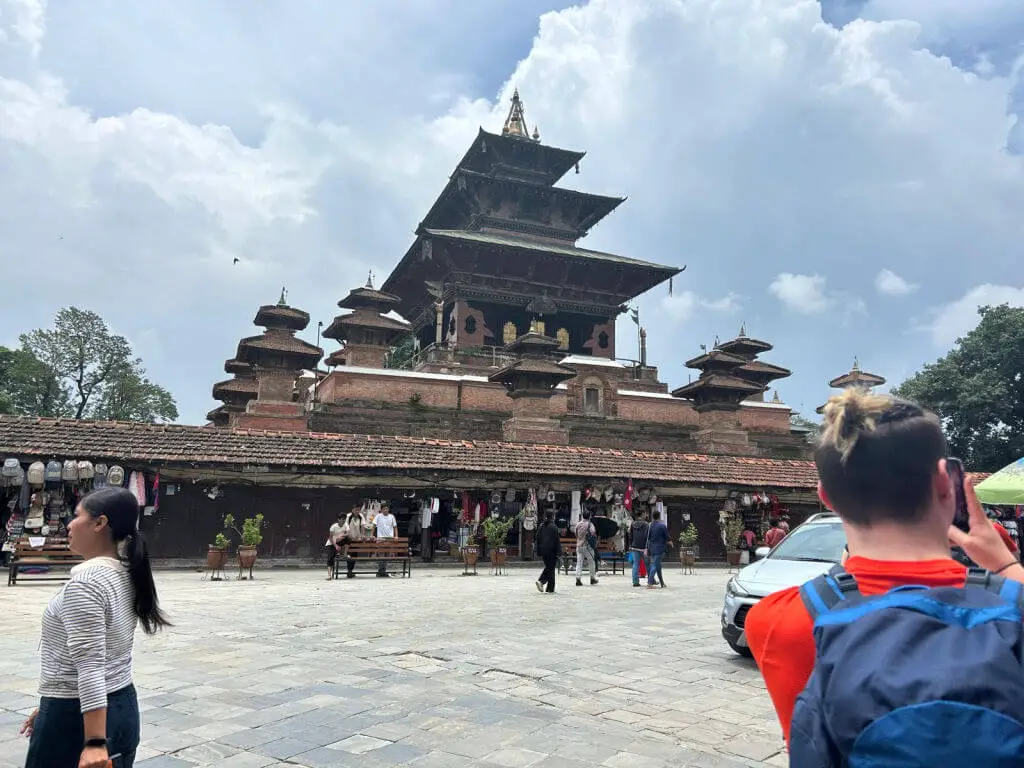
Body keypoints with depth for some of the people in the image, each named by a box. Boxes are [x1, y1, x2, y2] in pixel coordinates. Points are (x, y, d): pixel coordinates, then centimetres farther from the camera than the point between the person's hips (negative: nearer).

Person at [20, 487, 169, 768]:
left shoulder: (84, 582, -20)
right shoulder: (127, 575, 5)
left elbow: (90, 665, -25)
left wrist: (95, 742, -26)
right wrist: (51, 706, 21)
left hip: (76, 716, -8)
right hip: (123, 707, 8)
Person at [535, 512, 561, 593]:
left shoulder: (541, 526, 7)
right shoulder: (553, 527, -10)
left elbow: (538, 539, 10)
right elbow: (557, 540, -11)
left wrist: (539, 551, 14)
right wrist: (558, 552, -7)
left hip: (543, 550, 6)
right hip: (551, 550, -6)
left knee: (547, 567, 17)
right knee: (551, 568, 0)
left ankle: (541, 581, 3)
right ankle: (550, 589, -6)